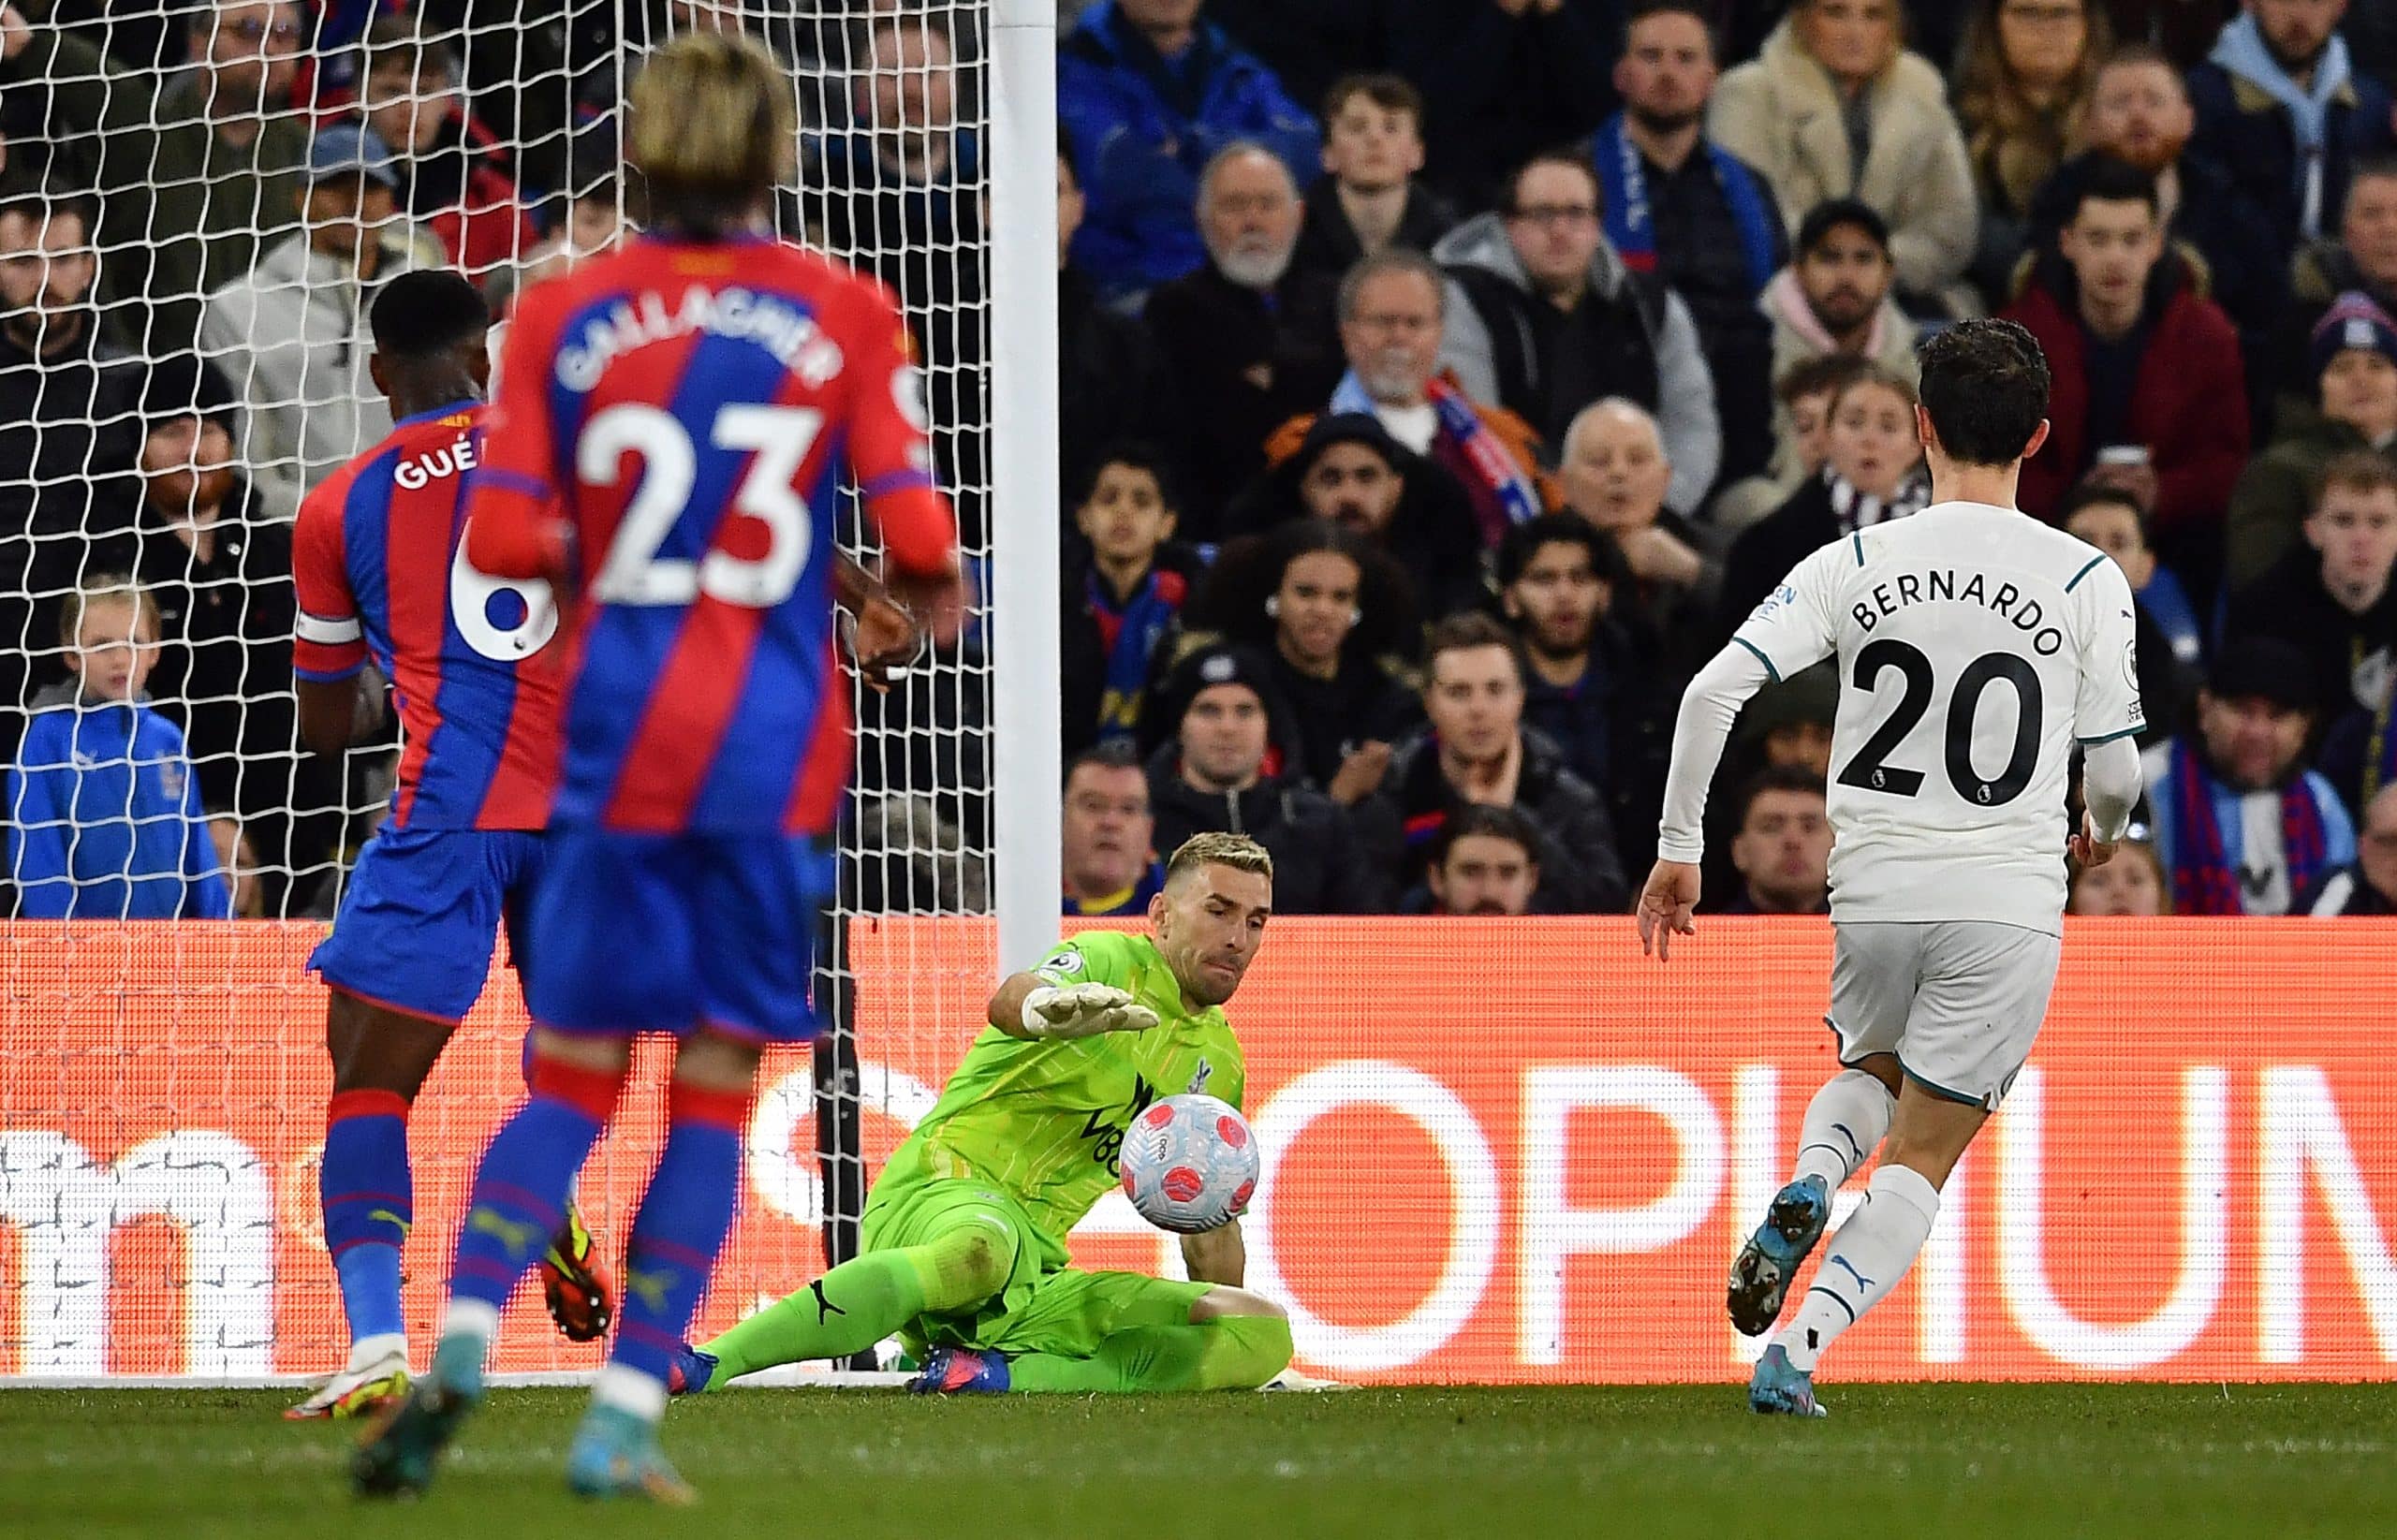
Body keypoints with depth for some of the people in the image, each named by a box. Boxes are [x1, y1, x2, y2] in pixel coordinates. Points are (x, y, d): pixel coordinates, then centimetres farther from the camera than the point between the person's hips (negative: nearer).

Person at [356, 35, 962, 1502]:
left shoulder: (562, 315, 1)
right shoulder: (846, 314, -1)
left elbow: (503, 541, -6)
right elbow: (918, 535, -7)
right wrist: (922, 593, 15)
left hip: (617, 725, 1)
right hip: (776, 745, -1)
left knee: (574, 1079, 8)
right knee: (718, 1090, 7)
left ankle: (463, 1339, -16)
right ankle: (624, 1418, 1)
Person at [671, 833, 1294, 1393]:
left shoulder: (1219, 1063, 21)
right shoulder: (1112, 962, -1)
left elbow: (1209, 1224, 32)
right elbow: (1007, 1000, -26)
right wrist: (1042, 1006, -53)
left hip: (1037, 1290, 7)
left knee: (1266, 1333, -12)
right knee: (982, 1251, -45)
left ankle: (997, 1373, -28)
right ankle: (706, 1366, -47)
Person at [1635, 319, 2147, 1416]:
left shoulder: (1855, 565, -1)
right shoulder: (2087, 582, -4)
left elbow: (1713, 691, -8)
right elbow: (2114, 768, -1)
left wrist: (1678, 851, 1)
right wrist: (2102, 831, 23)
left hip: (1873, 892, 2)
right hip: (2009, 900, -2)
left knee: (1871, 1072, 31)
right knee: (1919, 1159, 8)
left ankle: (1805, 1187, -1)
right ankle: (1796, 1349, -11)